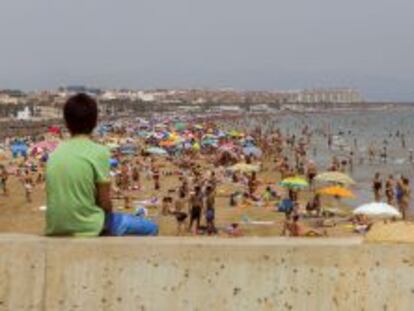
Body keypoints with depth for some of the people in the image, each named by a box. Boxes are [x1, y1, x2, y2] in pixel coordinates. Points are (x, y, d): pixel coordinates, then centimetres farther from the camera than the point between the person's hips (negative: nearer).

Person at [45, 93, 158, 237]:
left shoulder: (55, 153, 6)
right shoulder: (99, 152, -11)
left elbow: (69, 195, 13)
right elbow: (105, 202, -9)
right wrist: (108, 214, 12)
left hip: (56, 229, 7)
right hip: (86, 229, -7)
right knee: (150, 228, 10)